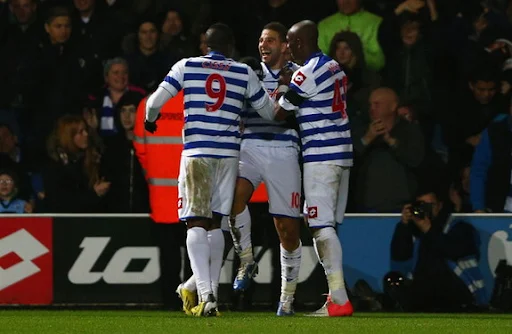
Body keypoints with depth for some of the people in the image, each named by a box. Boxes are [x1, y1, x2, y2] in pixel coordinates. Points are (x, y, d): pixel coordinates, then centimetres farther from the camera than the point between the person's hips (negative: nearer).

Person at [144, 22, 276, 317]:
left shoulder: (186, 67, 3)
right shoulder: (244, 73, 7)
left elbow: (156, 102, 1)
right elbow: (270, 112, 16)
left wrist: (150, 119, 24)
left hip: (196, 153, -2)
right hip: (229, 154, 2)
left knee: (196, 224, -5)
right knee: (215, 224, 13)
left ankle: (206, 294, -21)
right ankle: (212, 293, 13)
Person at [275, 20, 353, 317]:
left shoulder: (307, 74, -13)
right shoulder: (335, 67, 14)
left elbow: (278, 115, -6)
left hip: (321, 156, -9)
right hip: (343, 151, 9)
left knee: (322, 227, -9)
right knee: (327, 225, 11)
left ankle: (339, 300, -15)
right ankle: (335, 296, 10)